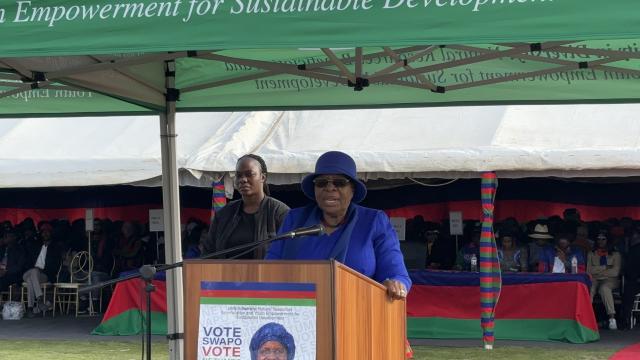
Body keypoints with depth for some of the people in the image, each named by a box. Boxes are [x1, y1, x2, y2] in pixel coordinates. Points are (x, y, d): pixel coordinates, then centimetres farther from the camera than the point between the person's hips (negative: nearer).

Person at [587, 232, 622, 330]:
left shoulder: (615, 254, 14)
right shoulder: (591, 254, 23)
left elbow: (615, 272, 1)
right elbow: (589, 270, 9)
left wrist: (597, 271, -1)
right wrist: (605, 268, -1)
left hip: (610, 280, -2)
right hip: (595, 280, 2)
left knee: (604, 288, -39)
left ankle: (612, 317, -46)